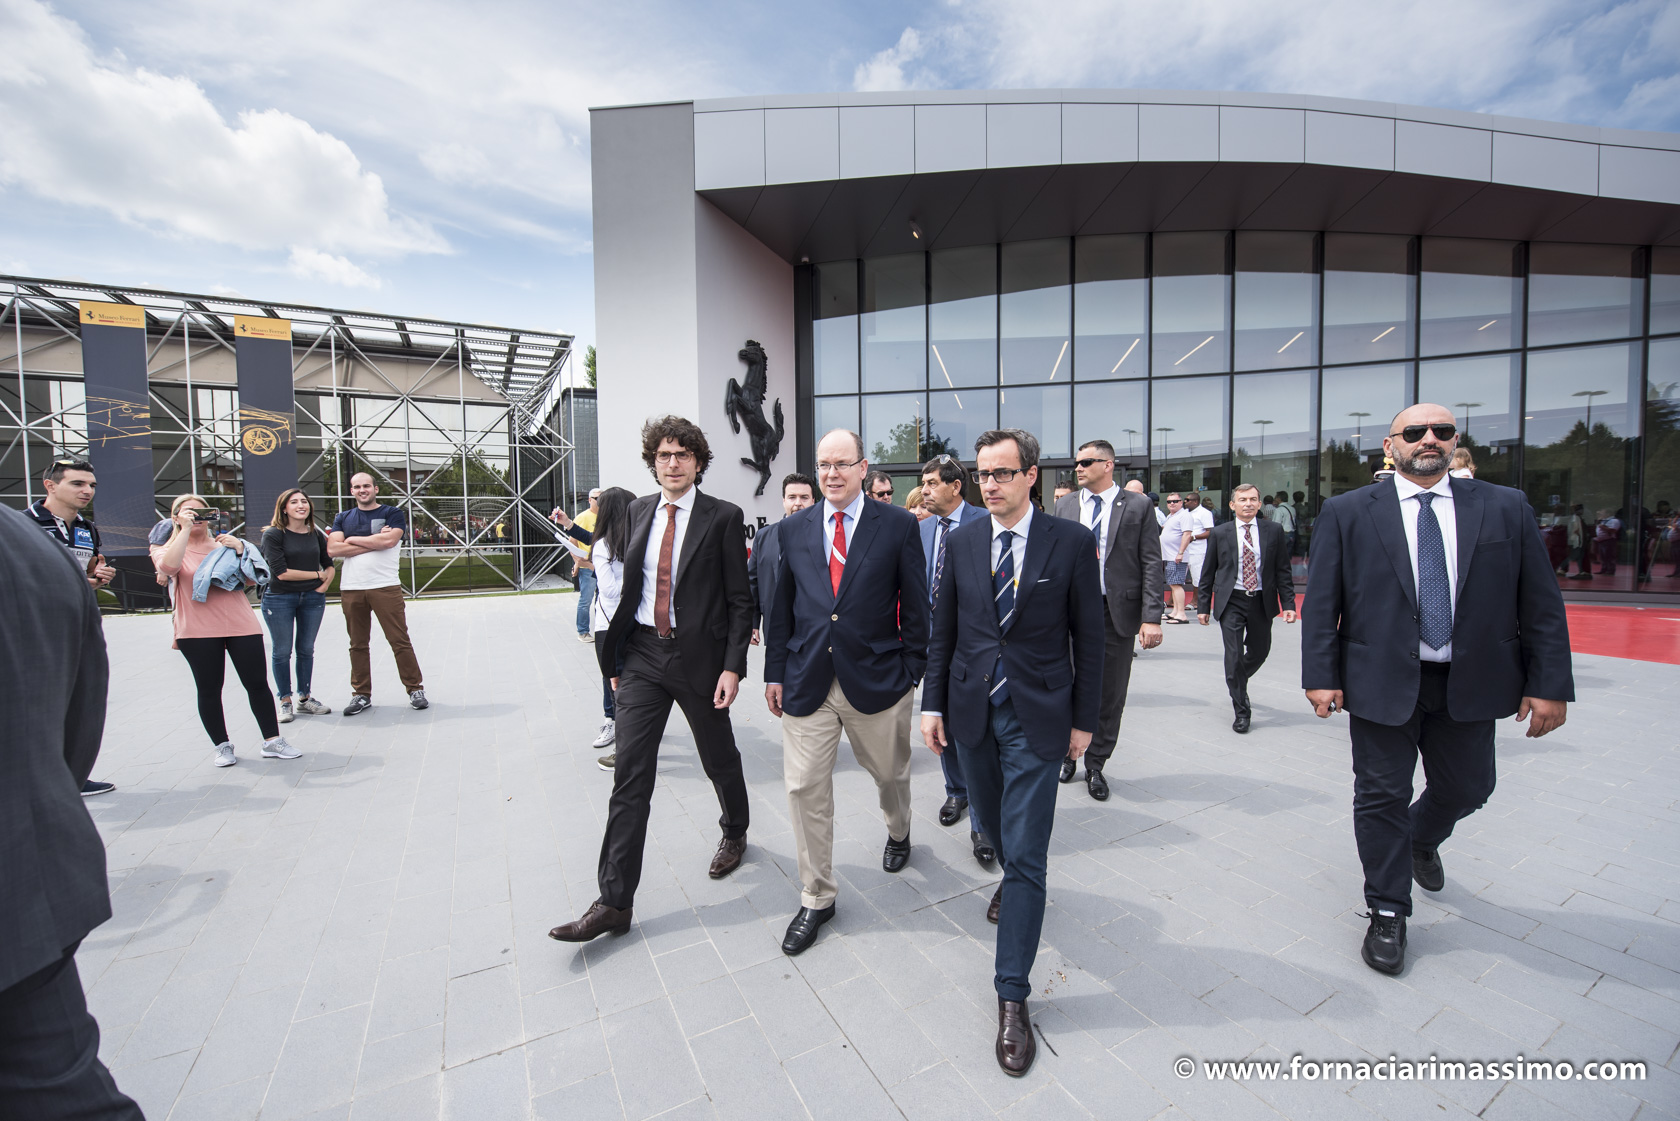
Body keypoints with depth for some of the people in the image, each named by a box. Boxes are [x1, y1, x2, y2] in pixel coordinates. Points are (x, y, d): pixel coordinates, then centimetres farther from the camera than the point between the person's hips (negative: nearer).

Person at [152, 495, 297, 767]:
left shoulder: (224, 544, 14)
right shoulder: (165, 548, 6)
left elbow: (252, 579, 9)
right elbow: (168, 567, -19)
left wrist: (240, 550, -5)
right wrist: (185, 528, -15)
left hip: (241, 625, 2)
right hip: (198, 632, -2)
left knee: (257, 684, 1)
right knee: (209, 690, 5)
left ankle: (272, 741, 8)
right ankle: (222, 746, 18)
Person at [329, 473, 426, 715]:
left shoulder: (393, 514, 4)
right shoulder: (343, 518, 14)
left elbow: (389, 540, -14)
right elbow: (332, 549, 0)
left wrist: (354, 540, -2)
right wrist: (373, 543, -8)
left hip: (386, 587, -4)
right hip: (351, 589, 4)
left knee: (400, 641, -2)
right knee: (358, 645, 10)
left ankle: (415, 689, 8)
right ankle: (361, 694, 20)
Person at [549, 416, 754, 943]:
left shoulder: (723, 517, -8)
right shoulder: (638, 511, 7)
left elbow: (740, 600, -8)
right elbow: (629, 585, 12)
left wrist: (733, 666, -14)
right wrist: (615, 654, 12)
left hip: (699, 656, -3)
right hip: (642, 654, 4)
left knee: (719, 759, 16)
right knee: (630, 774, 3)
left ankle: (735, 833, 46)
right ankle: (614, 901, 14)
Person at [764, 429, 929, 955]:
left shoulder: (898, 525, -4)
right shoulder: (794, 528, 5)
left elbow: (915, 605, -2)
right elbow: (781, 605, 8)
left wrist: (912, 671, -3)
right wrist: (775, 670, 6)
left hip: (877, 678, -1)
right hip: (807, 680, 2)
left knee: (891, 773, 19)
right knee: (805, 787, 4)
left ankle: (898, 833, 54)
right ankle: (816, 897, 25)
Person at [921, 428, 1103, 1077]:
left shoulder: (1071, 542, -7)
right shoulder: (961, 542, 1)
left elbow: (1089, 635, -3)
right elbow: (943, 630, 5)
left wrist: (1084, 719, -1)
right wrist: (933, 703, 2)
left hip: (1037, 717, -3)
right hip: (972, 711, 4)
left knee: (1026, 856, 0)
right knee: (995, 826, 22)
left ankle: (1012, 997, 15)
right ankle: (1015, 880, 55)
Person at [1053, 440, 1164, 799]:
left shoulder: (1137, 506, -1)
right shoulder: (1065, 506, 6)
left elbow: (1152, 564, -5)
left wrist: (1151, 617, -12)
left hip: (1118, 612, -1)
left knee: (1110, 695, 9)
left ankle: (1095, 765, 26)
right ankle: (1068, 754, 32)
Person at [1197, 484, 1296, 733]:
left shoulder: (1274, 531, 2)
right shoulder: (1220, 533, -1)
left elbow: (1283, 571, 4)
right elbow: (1208, 573, 3)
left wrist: (1288, 604, -3)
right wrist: (1203, 606, 0)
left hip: (1262, 602, 2)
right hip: (1231, 601, -2)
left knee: (1259, 652, 15)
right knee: (1234, 656, -5)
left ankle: (1237, 680, 47)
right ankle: (1242, 712, 8)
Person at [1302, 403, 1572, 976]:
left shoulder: (1506, 508, 3)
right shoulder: (1347, 513, -4)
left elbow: (1541, 602, 3)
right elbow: (1321, 602, -6)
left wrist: (1549, 685, -2)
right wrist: (1321, 676, -11)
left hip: (1470, 683, 3)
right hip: (1381, 681, -3)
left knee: (1467, 789, 19)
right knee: (1382, 797, 5)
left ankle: (1421, 841, 52)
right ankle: (1388, 914, 21)